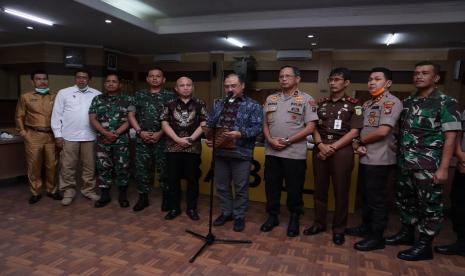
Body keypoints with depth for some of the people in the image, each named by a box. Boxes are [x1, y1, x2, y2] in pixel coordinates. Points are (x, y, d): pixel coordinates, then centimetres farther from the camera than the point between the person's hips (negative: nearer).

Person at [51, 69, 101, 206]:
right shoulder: (64, 93, 5)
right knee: (68, 166, 5)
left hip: (90, 136, 1)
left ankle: (89, 190, 22)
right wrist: (58, 135, -2)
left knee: (90, 166, 9)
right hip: (69, 136, -1)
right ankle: (68, 191, 19)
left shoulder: (97, 94, 8)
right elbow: (57, 114, 4)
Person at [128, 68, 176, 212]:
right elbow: (131, 115, 9)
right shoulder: (139, 95, 12)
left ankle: (166, 198, 17)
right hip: (142, 139, 3)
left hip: (163, 139, -2)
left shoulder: (170, 96, 3)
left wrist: (160, 133, -11)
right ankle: (143, 198, 21)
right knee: (142, 169, 7)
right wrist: (140, 131, -4)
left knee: (164, 169, 3)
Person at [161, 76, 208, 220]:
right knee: (173, 178, 7)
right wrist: (178, 139, -11)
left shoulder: (200, 104, 4)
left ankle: (192, 208, 20)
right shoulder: (170, 105, 7)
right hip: (173, 147, 1)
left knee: (192, 179, 6)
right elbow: (165, 124, 0)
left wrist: (190, 139, -12)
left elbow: (203, 124, -2)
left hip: (193, 148, -1)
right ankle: (174, 208, 21)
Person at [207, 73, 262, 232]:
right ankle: (226, 212, 31)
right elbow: (210, 124, 15)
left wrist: (240, 134, -25)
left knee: (240, 187, 6)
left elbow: (257, 128, -11)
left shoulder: (253, 106, -1)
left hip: (241, 153, -5)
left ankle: (239, 216, 21)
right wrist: (208, 138, -4)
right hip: (220, 152, 5)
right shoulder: (219, 105, 15)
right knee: (222, 185, 14)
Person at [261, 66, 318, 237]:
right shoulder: (271, 99, 11)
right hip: (271, 152, 4)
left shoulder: (306, 99, -3)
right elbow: (265, 123, 12)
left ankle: (294, 219, 25)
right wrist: (270, 140, -7)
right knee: (271, 186, 12)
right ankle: (272, 216, 29)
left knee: (294, 189, 7)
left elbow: (310, 127, -8)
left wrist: (287, 141, -14)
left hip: (295, 153, -4)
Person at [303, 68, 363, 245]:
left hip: (342, 151, -3)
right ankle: (319, 223, 24)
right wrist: (320, 145, -9)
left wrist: (333, 147, -13)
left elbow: (354, 131, -6)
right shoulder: (321, 103, 12)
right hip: (320, 149, 4)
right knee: (320, 188, 10)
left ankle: (339, 229, 17)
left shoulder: (354, 105, 1)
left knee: (341, 191, 4)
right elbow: (314, 127, 9)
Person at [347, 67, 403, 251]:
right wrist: (357, 144, -6)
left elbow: (382, 131, -22)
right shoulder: (367, 104, 16)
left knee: (376, 200, 1)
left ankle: (377, 237, 15)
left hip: (379, 160, -9)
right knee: (362, 197, 18)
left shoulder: (391, 102, -11)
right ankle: (366, 227, 35)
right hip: (365, 158, 9)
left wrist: (361, 140, -7)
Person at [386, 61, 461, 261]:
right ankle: (407, 233, 35)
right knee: (404, 200, 16)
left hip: (428, 166, -6)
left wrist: (443, 168, -17)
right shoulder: (407, 102, 10)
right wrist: (399, 157, 7)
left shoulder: (446, 102, -6)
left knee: (429, 205, 4)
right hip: (405, 163, 6)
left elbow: (450, 137, -11)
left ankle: (424, 245, 17)